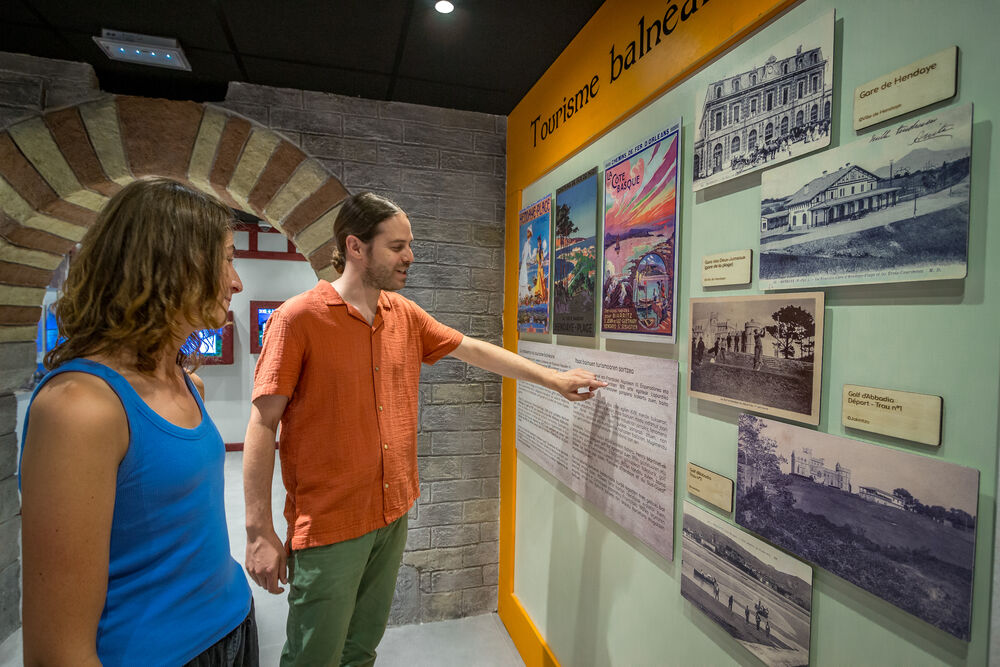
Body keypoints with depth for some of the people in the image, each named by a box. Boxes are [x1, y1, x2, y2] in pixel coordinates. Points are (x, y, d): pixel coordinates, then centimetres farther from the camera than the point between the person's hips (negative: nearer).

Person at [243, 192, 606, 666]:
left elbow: (473, 349, 10)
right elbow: (262, 424, -14)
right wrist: (260, 533, -14)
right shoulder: (298, 318, -14)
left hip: (394, 514, 6)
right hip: (328, 526, -5)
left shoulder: (405, 314, 4)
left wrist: (553, 379, 10)